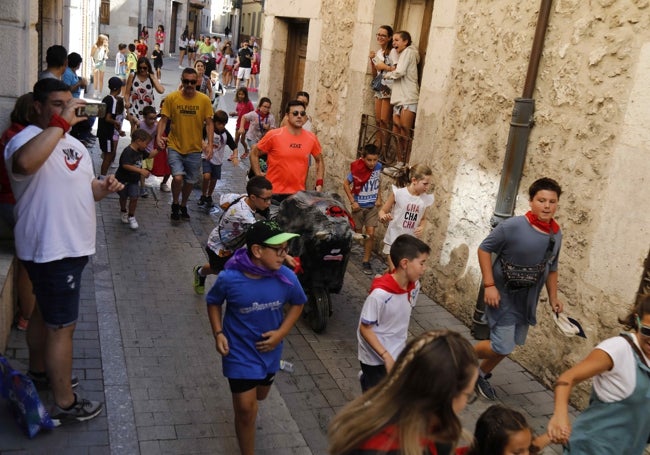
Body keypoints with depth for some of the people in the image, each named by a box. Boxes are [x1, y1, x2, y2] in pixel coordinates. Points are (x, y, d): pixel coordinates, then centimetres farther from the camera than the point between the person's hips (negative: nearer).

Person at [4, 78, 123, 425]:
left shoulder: (74, 143, 12)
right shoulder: (26, 139, -19)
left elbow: (82, 188, 21)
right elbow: (24, 162, -45)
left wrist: (103, 187, -2)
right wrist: (60, 122, -37)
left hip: (72, 245, 10)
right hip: (51, 250, -10)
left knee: (45, 311, 26)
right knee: (62, 325, -2)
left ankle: (39, 370, 45)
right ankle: (64, 405, 10)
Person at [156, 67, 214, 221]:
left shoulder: (204, 100, -4)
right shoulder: (171, 98, -6)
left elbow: (209, 124, -1)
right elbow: (164, 120, -3)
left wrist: (210, 144, -11)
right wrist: (159, 135, -20)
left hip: (194, 149, 2)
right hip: (175, 146, -2)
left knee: (190, 181, 14)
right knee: (178, 177, -18)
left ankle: (183, 205, 40)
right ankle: (175, 204, 11)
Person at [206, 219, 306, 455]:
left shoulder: (286, 277, -20)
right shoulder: (229, 278, -25)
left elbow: (297, 304, -1)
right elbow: (213, 302, -4)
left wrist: (280, 333, -12)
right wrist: (218, 334, -16)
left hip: (269, 350, 4)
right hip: (239, 352, -4)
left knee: (260, 395, 28)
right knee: (246, 409, -1)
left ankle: (241, 392, 65)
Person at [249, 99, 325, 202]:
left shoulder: (311, 138, 0)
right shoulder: (274, 135, -9)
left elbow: (319, 160, 16)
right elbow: (254, 153, 1)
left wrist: (319, 184, 7)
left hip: (299, 193, 3)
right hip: (274, 193, -2)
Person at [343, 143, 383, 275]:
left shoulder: (378, 167, -10)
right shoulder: (357, 169, -21)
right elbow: (346, 184, -10)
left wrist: (379, 198, 0)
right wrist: (352, 201, -15)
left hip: (372, 206, 2)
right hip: (359, 206, -2)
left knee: (370, 233, -5)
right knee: (358, 233, 11)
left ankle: (366, 261, 6)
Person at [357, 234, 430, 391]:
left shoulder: (414, 286, -9)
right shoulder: (380, 294, -29)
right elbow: (365, 329, -21)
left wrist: (401, 341, 14)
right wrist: (386, 356, -21)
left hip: (398, 355, 6)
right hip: (376, 359, -6)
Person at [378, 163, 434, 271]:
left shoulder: (426, 199, -2)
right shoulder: (398, 193, -14)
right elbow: (382, 211, -5)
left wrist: (422, 228, -9)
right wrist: (383, 217, -28)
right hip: (394, 240, -4)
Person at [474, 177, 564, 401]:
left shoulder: (556, 235, -1)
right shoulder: (513, 226, -21)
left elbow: (551, 268, 13)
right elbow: (484, 249, -15)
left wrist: (553, 297, 11)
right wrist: (489, 285, -20)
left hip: (527, 299, 7)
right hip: (503, 295, -7)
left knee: (510, 344, 15)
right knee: (503, 346, -8)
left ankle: (482, 374, 38)